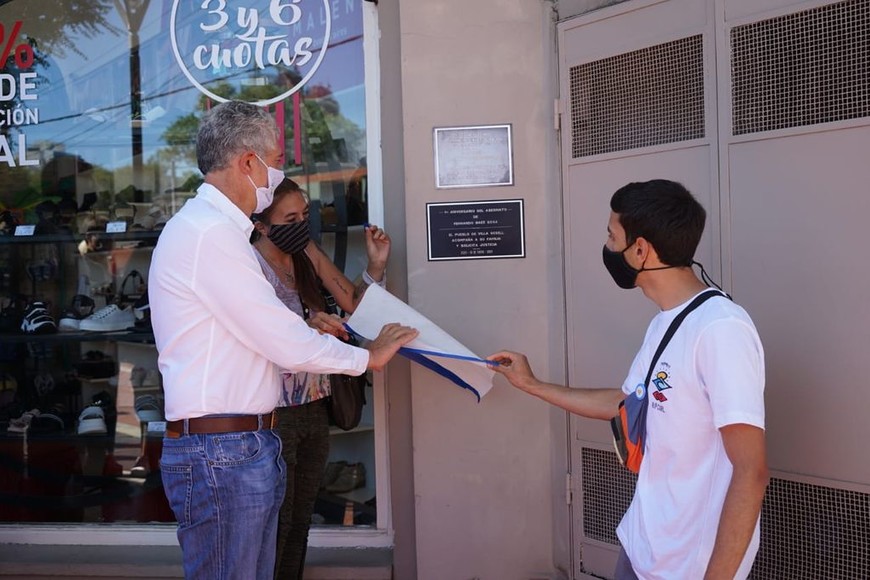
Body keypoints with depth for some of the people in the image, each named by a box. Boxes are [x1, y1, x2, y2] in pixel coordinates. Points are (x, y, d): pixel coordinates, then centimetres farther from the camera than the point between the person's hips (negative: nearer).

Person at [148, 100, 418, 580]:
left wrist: (309, 329, 5)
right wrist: (368, 356, -2)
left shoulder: (209, 226, 17)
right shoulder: (211, 234, -17)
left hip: (247, 446, 10)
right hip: (221, 450, -10)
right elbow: (287, 344, -16)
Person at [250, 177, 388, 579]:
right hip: (274, 413, -6)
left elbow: (354, 304, 11)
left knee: (301, 519, 14)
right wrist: (305, 328, -38)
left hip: (314, 408, 6)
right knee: (276, 524, 1)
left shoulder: (308, 254, 7)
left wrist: (376, 265, -4)